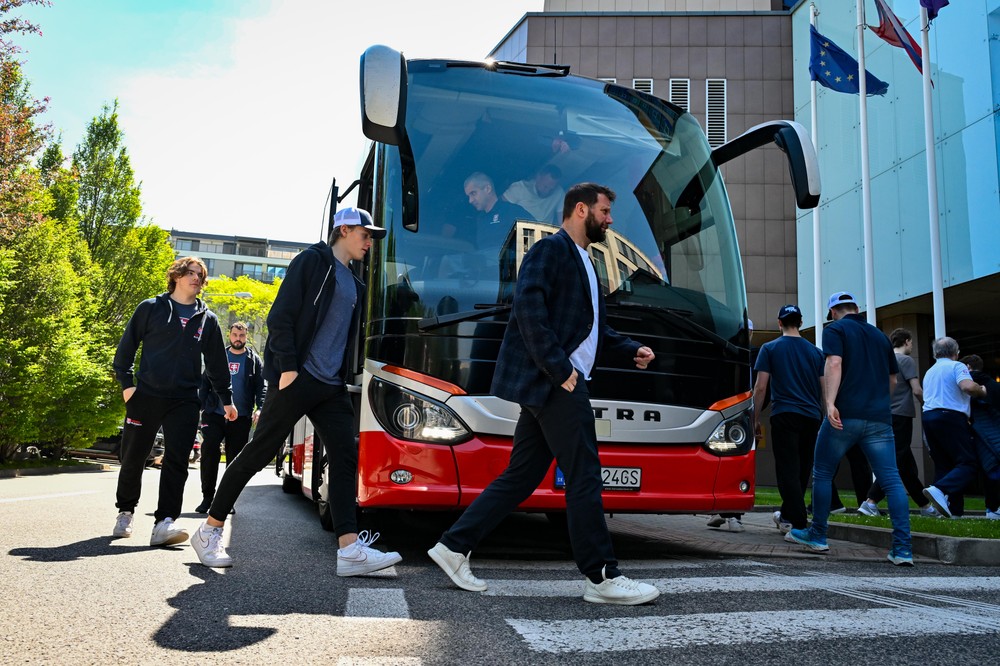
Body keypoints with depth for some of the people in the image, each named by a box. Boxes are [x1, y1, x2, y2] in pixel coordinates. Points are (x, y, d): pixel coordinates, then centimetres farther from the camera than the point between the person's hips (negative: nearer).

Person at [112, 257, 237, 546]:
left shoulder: (207, 319, 13)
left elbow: (216, 362, 18)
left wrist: (226, 399, 18)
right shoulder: (151, 308, 5)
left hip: (185, 402, 1)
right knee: (132, 459, 7)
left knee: (176, 461, -8)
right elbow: (126, 347, 6)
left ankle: (164, 523, -9)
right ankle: (125, 513, 27)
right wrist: (127, 383, -3)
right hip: (145, 396, -1)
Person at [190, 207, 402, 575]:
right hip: (297, 378, -8)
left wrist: (343, 377, 15)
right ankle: (209, 530, 15)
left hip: (332, 386, 8)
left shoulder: (355, 285, 20)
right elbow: (281, 316, -11)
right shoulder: (313, 260, -3)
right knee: (258, 453, -1)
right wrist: (287, 367, -17)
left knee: (345, 456, -4)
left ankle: (349, 549, -7)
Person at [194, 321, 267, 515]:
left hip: (241, 418, 0)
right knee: (209, 453, -9)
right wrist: (201, 408, 0)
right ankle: (207, 497, 0)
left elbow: (261, 386, 2)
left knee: (235, 459, 4)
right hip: (214, 415, 0)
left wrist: (259, 408, -14)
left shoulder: (253, 360, 8)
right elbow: (205, 383, 11)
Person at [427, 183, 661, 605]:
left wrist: (631, 351, 12)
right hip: (551, 382, -10)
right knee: (584, 476, -6)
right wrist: (559, 368, -22)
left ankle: (454, 547, 17)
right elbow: (529, 308, -19)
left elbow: (595, 329, 28)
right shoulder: (551, 250, -5)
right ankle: (602, 578, 3)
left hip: (548, 385, 10)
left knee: (522, 475, 10)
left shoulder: (582, 262, 25)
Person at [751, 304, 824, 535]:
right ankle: (786, 516, 26)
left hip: (784, 415, -4)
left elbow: (760, 387, -3)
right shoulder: (815, 351, 11)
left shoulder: (770, 348, 2)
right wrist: (822, 418, 20)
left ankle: (800, 525, -10)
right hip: (811, 418, 4)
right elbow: (824, 389, 11)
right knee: (802, 471, 14)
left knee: (788, 471, -3)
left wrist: (756, 419, 3)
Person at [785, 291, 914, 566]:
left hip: (845, 415, -5)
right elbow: (892, 380, 25)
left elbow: (834, 364, -14)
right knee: (892, 481, 0)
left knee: (822, 474, 9)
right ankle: (902, 549, -6)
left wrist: (830, 403, -23)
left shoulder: (835, 329, 4)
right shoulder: (880, 335, 21)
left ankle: (817, 536, 17)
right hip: (880, 419, 5)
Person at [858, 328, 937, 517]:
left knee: (907, 465, 12)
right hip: (902, 416, -8)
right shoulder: (906, 360, -6)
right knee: (896, 463, -8)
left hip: (887, 416, 8)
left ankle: (925, 505, 19)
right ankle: (871, 502, -15)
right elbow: (916, 390, -11)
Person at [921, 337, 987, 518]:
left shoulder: (929, 372, 23)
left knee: (943, 464, 9)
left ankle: (953, 509, 5)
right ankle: (940, 490, -29)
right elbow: (968, 387, -18)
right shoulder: (957, 366, 0)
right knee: (967, 463, -6)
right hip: (950, 417, -7)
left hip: (927, 416, 7)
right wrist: (983, 391, 0)